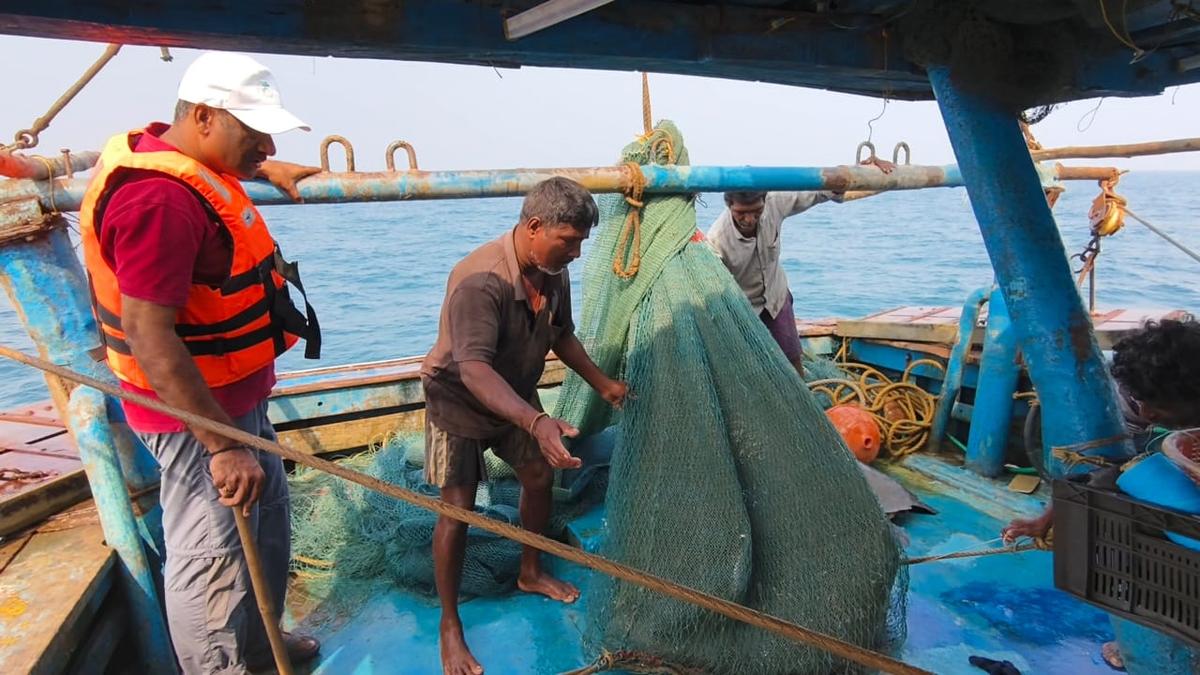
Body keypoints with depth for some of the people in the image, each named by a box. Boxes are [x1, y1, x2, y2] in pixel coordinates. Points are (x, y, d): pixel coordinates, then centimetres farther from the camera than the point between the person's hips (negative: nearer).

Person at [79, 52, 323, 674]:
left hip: (236, 397, 11)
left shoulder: (176, 157, 3)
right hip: (196, 412, -11)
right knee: (212, 558, 2)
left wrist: (267, 171, 34)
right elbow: (148, 336, -31)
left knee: (267, 526, 23)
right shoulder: (159, 197, -27)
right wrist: (222, 445, -31)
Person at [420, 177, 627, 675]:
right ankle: (449, 626, 12)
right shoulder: (480, 279, -36)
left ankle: (530, 574, 38)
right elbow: (473, 369, -46)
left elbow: (561, 334, 7)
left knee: (539, 476, 13)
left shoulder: (553, 271, -11)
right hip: (459, 398, -7)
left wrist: (600, 382, 11)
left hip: (516, 392, 7)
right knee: (458, 507, -7)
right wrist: (536, 423, -58)